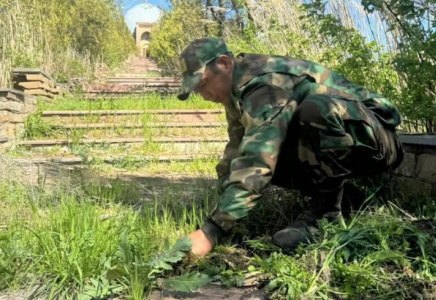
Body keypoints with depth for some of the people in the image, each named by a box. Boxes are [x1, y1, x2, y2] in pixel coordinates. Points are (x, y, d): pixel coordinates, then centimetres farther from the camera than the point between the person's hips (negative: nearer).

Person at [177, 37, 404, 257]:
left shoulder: (263, 82, -26)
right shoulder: (238, 92, 3)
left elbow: (256, 163, -36)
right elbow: (236, 153, 5)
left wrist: (212, 230, -35)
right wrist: (221, 214, -1)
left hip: (374, 142, -8)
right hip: (339, 148, 8)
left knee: (316, 109, -39)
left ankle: (326, 211, -19)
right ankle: (327, 190, 4)